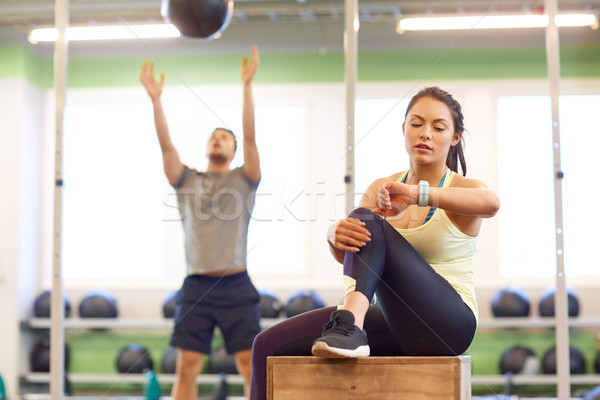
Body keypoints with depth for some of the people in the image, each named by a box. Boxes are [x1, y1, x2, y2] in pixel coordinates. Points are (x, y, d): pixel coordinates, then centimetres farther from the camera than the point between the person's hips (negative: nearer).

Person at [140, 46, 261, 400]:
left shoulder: (243, 180, 9)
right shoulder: (188, 181, 13)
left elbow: (251, 137, -4)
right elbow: (166, 146, 0)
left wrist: (247, 86, -13)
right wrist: (156, 100, -11)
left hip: (235, 285, -1)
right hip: (197, 286, 1)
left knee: (251, 363, -3)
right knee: (187, 364, -1)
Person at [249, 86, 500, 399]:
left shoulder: (462, 188, 0)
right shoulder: (381, 188, 13)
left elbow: (491, 202, -28)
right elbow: (344, 255, -3)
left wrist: (417, 194, -38)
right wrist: (337, 235, -27)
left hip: (446, 323, -5)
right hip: (396, 326, 5)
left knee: (368, 222, -24)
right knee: (273, 344, -10)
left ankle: (350, 326, -44)